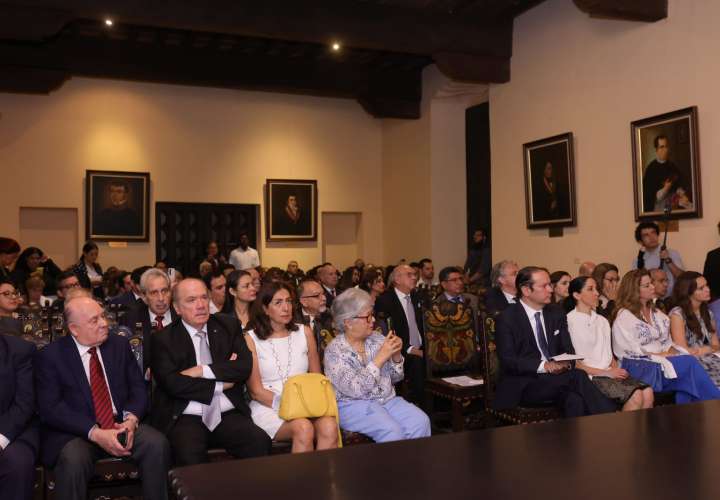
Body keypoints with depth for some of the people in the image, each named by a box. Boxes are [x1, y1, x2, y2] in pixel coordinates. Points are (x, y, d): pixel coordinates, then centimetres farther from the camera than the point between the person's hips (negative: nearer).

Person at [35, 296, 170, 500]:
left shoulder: (120, 345, 9)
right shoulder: (50, 356, -2)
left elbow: (138, 388, 8)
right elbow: (50, 408, -10)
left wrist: (131, 419, -14)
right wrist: (95, 433, -21)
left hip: (122, 424, 3)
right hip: (76, 432, -3)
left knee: (157, 443, -24)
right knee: (74, 459, -35)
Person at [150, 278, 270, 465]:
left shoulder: (229, 326, 12)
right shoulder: (163, 339, 4)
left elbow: (245, 366, -1)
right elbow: (172, 383, -8)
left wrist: (202, 371, -9)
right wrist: (220, 384, -5)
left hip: (229, 415, 2)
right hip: (186, 419, -2)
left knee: (261, 443, -24)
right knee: (189, 456, -32)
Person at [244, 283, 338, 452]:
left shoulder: (304, 332, 12)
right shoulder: (251, 338, 3)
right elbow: (256, 391, 1)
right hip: (268, 408, -2)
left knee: (329, 426, -31)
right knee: (303, 428, -34)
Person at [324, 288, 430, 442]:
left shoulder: (377, 338, 6)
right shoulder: (334, 351, -10)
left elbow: (395, 378, 12)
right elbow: (355, 389, -21)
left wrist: (396, 355, -8)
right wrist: (381, 357, -23)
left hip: (388, 399, 5)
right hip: (354, 405, -5)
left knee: (421, 421, -20)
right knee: (393, 431, -30)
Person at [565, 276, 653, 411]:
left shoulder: (602, 321, 20)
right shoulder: (569, 321, -5)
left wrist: (616, 370, 0)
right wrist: (605, 373, -11)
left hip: (609, 373, 7)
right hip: (589, 377, -7)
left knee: (648, 392, -20)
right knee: (636, 395, -25)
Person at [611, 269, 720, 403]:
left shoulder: (655, 311, 20)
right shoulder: (624, 315, -4)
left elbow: (667, 342, 15)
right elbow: (634, 351, -11)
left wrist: (672, 352, -7)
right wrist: (662, 355, -13)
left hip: (660, 359, 6)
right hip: (639, 368, -6)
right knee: (690, 363, -23)